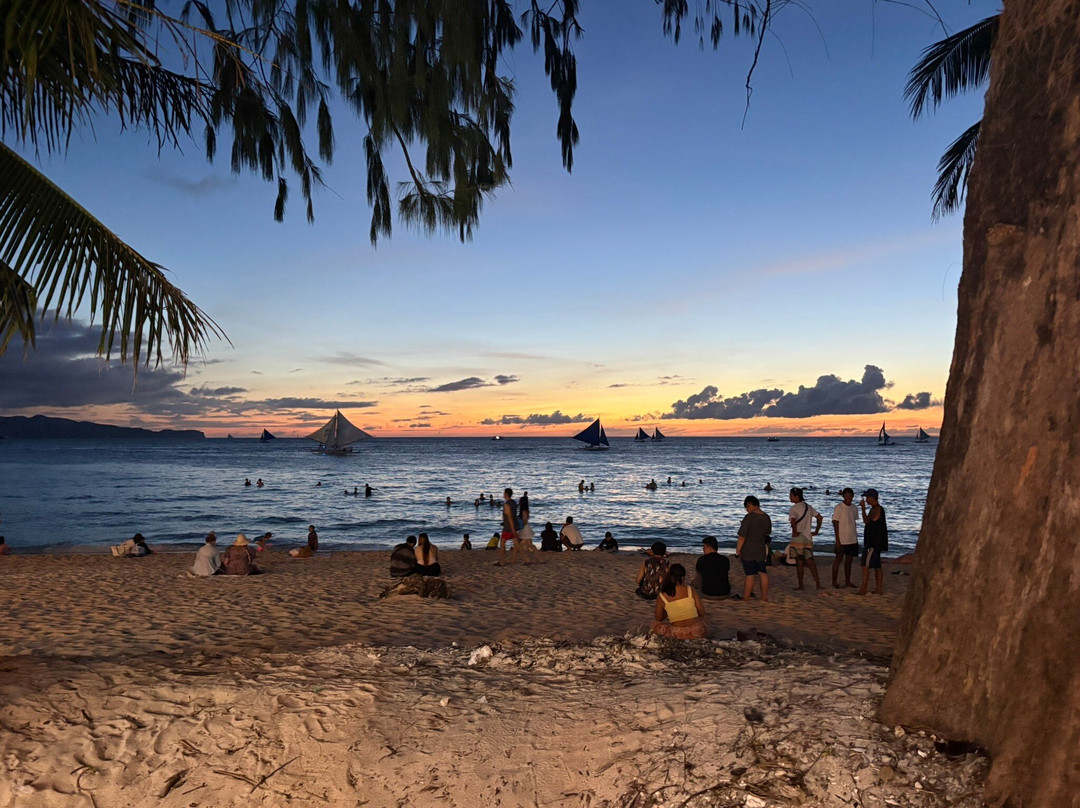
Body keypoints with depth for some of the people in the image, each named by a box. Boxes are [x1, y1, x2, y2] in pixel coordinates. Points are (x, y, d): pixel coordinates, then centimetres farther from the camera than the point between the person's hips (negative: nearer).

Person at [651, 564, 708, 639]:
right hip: (697, 632, 3)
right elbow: (701, 612, 0)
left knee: (655, 624, 25)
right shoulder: (690, 590, -5)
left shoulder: (662, 597, -5)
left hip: (677, 634, -2)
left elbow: (659, 619, 7)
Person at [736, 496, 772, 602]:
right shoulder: (766, 517, 4)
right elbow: (767, 533, 19)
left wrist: (738, 550, -12)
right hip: (761, 550, 6)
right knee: (762, 573, 13)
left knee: (750, 575, -3)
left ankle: (745, 599, 5)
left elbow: (742, 536, -19)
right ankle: (764, 598, 19)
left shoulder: (749, 517, -18)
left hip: (748, 551, -6)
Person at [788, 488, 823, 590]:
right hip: (808, 537, 6)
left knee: (799, 562, 2)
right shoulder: (809, 507, 12)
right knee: (810, 561, 9)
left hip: (798, 537, -6)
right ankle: (818, 583, 1)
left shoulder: (794, 508, -11)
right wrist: (816, 531, 18)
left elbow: (793, 520, -29)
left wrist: (795, 532, -18)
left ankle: (800, 585, 8)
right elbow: (820, 517, 18)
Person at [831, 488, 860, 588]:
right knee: (838, 559, 1)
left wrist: (855, 536, 15)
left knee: (849, 560, 11)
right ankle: (834, 582, 8)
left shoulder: (853, 507, 8)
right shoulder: (838, 508, -10)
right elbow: (835, 524, -11)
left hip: (852, 539, 6)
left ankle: (847, 581, 20)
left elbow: (853, 522, 17)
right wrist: (837, 540, -14)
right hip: (842, 539, -6)